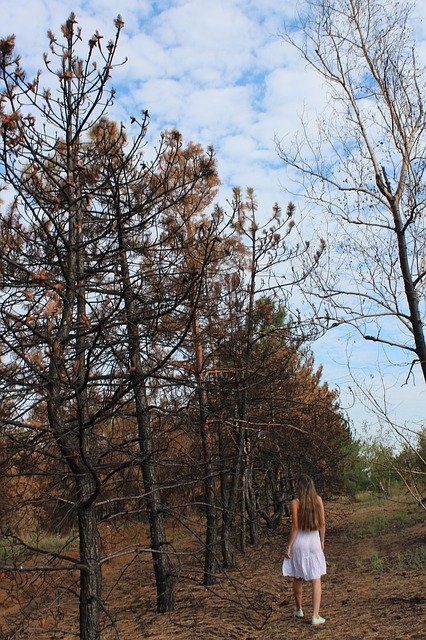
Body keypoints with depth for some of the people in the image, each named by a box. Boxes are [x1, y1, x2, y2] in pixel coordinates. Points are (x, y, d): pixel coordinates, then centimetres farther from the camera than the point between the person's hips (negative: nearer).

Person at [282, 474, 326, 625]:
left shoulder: (295, 502, -11)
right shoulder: (318, 500, -2)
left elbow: (295, 527, -12)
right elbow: (322, 524, 2)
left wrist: (288, 547, -5)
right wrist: (322, 541, 15)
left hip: (299, 542, -1)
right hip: (314, 542, 2)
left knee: (298, 578, 16)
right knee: (316, 580, 6)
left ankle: (299, 610, 31)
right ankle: (315, 616, 0)